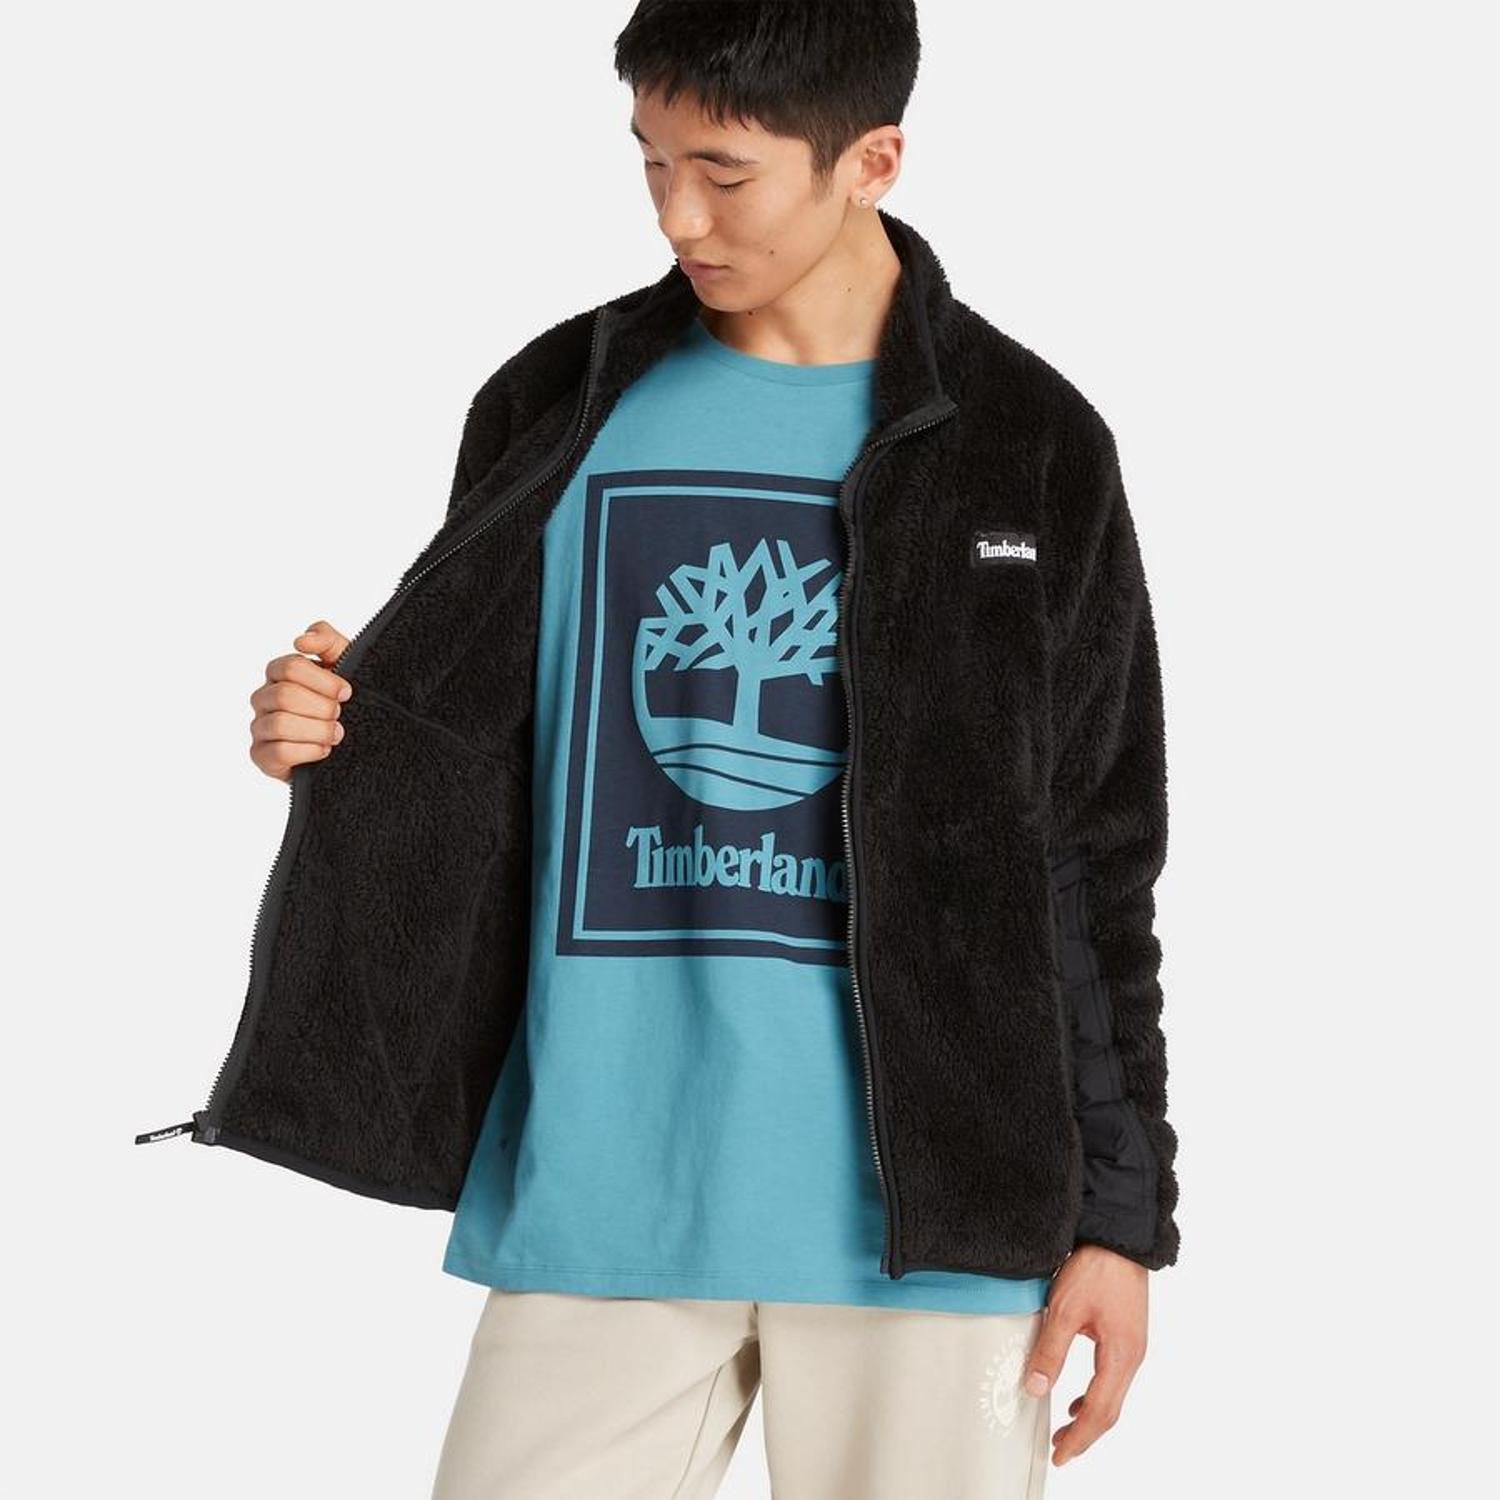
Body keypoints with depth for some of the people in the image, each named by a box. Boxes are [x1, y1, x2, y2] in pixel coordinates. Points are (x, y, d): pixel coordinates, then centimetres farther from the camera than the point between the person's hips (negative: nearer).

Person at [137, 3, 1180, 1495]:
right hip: (598, 1203, 2)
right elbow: (472, 769, 13)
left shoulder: (1028, 449, 1)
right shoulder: (557, 409, 5)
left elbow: (1091, 868, 4)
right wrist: (342, 737, -9)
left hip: (921, 1209, -1)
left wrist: (1119, 1212, 2)